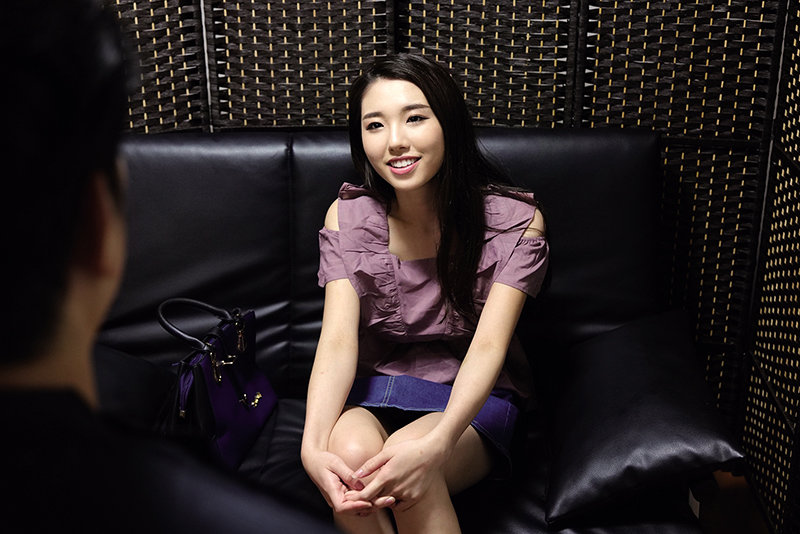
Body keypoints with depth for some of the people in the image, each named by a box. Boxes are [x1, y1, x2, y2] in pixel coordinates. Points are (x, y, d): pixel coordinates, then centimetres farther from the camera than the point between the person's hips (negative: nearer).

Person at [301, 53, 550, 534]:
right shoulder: (347, 217, -6)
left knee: (410, 466, -33)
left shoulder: (516, 220, -12)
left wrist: (435, 444, -40)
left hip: (472, 399, -2)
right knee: (351, 450, -31)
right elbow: (338, 340, -16)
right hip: (372, 390, 2)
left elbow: (489, 345, -22)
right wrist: (314, 446, -34)